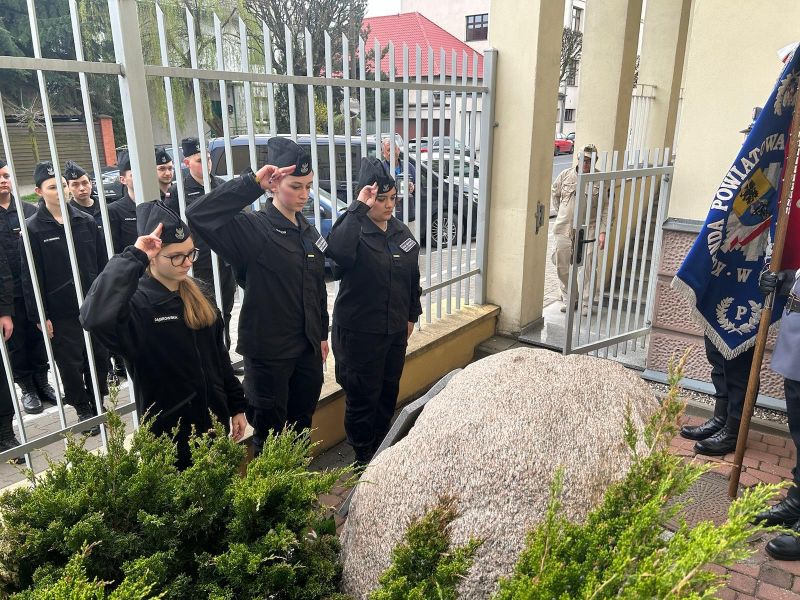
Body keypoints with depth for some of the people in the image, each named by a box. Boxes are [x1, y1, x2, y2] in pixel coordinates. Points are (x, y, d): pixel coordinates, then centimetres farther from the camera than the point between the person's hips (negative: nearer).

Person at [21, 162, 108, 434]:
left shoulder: (86, 221, 4)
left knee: (99, 359, 11)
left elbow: (103, 263, 8)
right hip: (61, 313, -3)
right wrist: (40, 316, -7)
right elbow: (31, 278, -5)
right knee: (71, 365, 7)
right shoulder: (33, 228, -4)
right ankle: (83, 410, 24)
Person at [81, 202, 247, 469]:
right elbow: (93, 317, -42)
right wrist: (133, 258, -35)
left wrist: (236, 406, 10)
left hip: (214, 417, 6)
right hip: (169, 429, -6)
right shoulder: (136, 303, -19)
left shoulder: (196, 294, 2)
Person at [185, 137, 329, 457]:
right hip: (268, 352, -6)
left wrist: (322, 334, 16)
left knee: (301, 427, 21)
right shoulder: (252, 228, -15)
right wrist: (252, 183, -31)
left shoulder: (308, 231, 7)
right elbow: (198, 216, -32)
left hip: (307, 348, 7)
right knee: (270, 434, 9)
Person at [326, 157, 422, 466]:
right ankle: (363, 457, 26)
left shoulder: (401, 231, 5)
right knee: (363, 396, 6)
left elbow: (413, 277, 14)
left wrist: (412, 314, 17)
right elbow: (337, 249, -42)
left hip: (396, 329, 7)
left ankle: (383, 449, 41)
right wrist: (359, 208, -37)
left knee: (389, 391, 20)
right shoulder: (354, 231, -16)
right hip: (360, 332, -7)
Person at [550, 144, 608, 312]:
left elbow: (606, 208, -4)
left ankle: (586, 302, 11)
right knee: (562, 266, 9)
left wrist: (603, 232, -10)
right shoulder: (566, 174, 4)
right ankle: (567, 298, 27)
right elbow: (554, 193, 20)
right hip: (563, 229, 3)